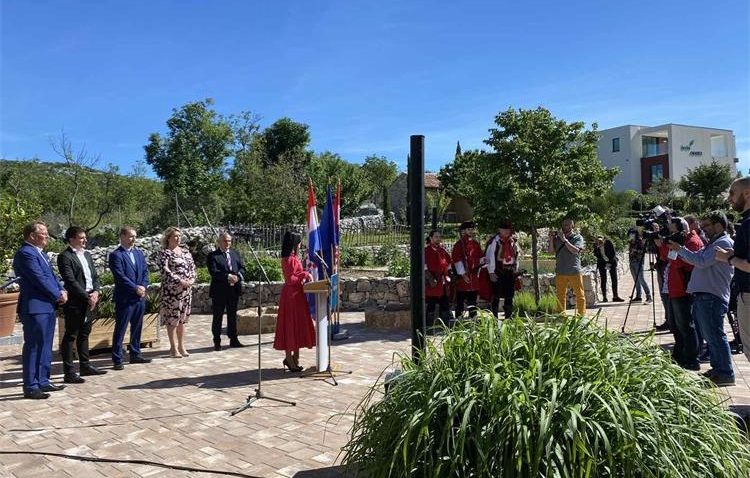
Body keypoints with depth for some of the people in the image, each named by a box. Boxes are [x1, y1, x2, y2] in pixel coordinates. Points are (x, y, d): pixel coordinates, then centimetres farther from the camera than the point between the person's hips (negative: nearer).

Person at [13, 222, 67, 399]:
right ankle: (30, 387, 4)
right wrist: (58, 296, -9)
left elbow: (51, 276, 18)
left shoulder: (39, 252, 16)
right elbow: (40, 280, -19)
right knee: (33, 348, -3)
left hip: (47, 307, 10)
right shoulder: (26, 253, -14)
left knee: (45, 347, 16)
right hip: (35, 308, -10)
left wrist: (61, 290, 2)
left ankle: (43, 381, 26)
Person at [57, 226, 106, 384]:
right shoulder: (65, 257, -9)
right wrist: (87, 297, -16)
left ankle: (85, 366, 27)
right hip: (75, 302, -8)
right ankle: (69, 372, 3)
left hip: (90, 301, 8)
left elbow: (95, 276, 15)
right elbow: (70, 281, -16)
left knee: (84, 334, 17)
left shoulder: (87, 255, 15)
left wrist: (96, 292, -2)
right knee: (70, 336, -2)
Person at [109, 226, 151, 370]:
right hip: (124, 298, -7)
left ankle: (135, 354, 25)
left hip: (140, 297, 7)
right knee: (120, 329, -1)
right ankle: (117, 360, 4)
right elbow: (120, 276, -15)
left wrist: (143, 287, -4)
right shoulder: (116, 255, -8)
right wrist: (135, 288, -14)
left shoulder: (139, 253, 13)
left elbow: (145, 271, 11)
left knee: (137, 327, 14)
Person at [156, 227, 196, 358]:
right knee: (172, 318, -1)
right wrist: (180, 281, -19)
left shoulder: (185, 251, 15)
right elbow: (164, 270, -15)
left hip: (187, 289, 6)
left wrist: (191, 279, -5)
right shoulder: (164, 253, -4)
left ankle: (181, 346, 18)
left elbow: (192, 266, 13)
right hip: (171, 290, -6)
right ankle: (173, 348, 7)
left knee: (182, 318, 10)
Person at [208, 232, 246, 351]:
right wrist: (228, 277, -22)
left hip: (234, 289, 5)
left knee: (232, 315, 13)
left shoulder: (235, 253, 14)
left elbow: (242, 267, 8)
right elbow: (213, 271, -15)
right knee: (217, 317, 3)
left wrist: (237, 276, -12)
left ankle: (233, 339, 22)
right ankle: (217, 342, 11)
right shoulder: (213, 255, -3)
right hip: (219, 290, -5)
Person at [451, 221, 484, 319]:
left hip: (474, 276, 6)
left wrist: (482, 261, -5)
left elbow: (480, 257, 19)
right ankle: (459, 318, 4)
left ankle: (473, 317, 19)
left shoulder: (476, 244, 14)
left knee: (472, 299, 12)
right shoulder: (458, 245, -6)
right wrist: (463, 274, -15)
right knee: (461, 299, -2)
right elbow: (457, 260, -10)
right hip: (463, 277, -6)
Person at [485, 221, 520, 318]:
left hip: (510, 272, 6)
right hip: (498, 272, -6)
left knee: (509, 296, 11)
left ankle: (508, 316, 22)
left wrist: (516, 270, 10)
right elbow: (489, 257, -10)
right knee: (496, 295, -3)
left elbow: (516, 256, 17)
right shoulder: (494, 241, -9)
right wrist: (491, 272, -13)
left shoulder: (514, 242, 10)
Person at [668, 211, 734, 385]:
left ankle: (726, 374, 1)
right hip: (703, 296, 10)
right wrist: (677, 249, 9)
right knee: (710, 336, 15)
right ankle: (717, 369, 23)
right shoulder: (712, 243, 21)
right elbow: (694, 260, 20)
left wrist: (680, 249, -13)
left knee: (715, 336, -6)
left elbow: (701, 261, -19)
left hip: (712, 298, -10)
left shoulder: (724, 242, -10)